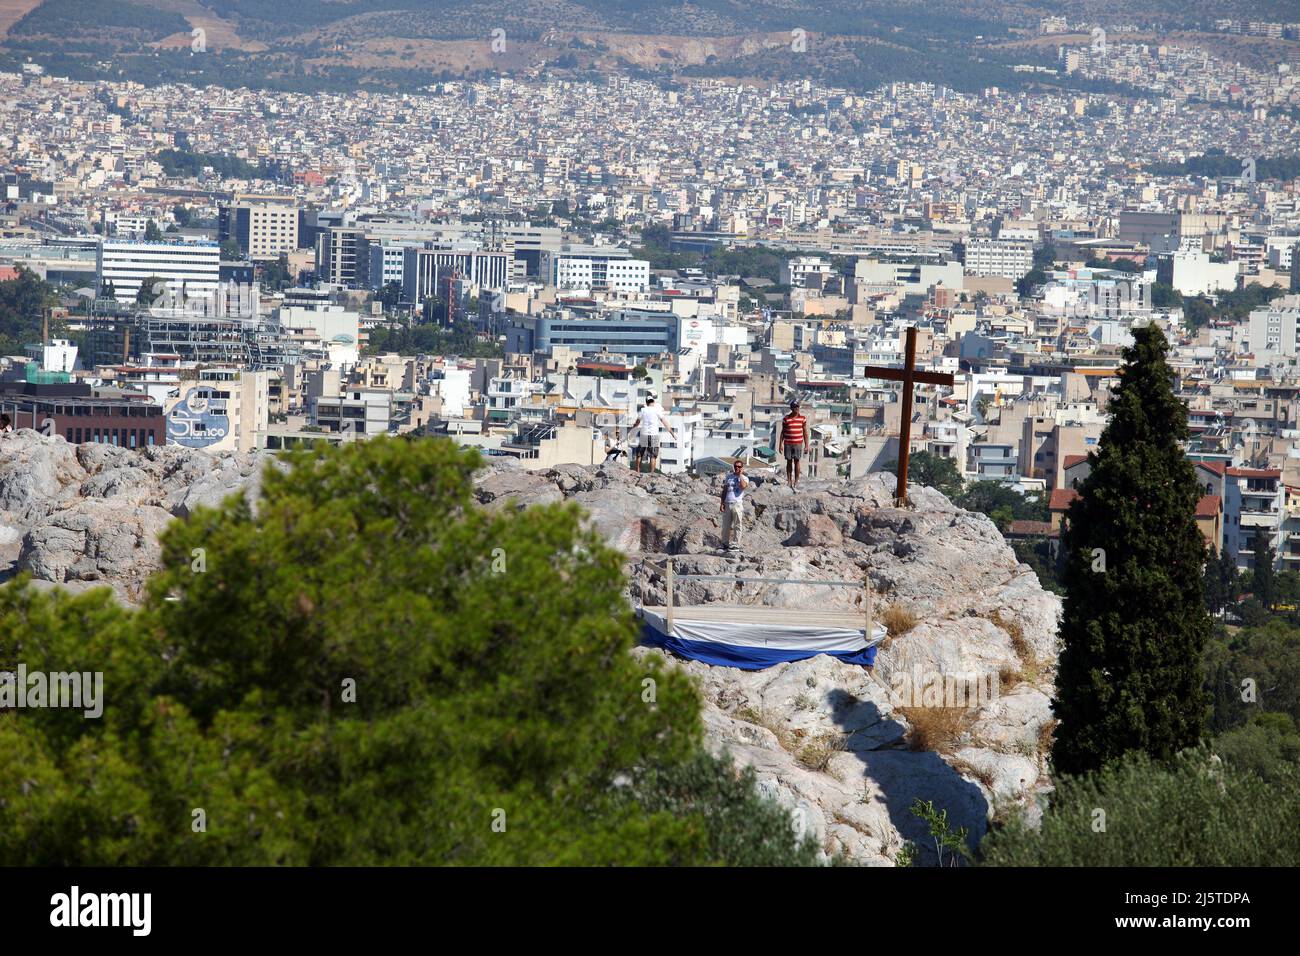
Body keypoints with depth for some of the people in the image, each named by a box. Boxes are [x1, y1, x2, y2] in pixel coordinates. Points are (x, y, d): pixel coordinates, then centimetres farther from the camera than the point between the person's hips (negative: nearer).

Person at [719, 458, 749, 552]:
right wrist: (722, 503, 8)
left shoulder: (744, 478, 5)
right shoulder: (729, 477, 16)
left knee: (738, 526, -3)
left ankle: (737, 545, 0)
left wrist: (740, 475, -7)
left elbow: (743, 486, -19)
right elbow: (724, 491, 17)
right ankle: (725, 543, 16)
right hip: (727, 504, 4)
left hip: (737, 504, -4)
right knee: (726, 526, 7)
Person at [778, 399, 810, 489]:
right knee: (789, 462, 6)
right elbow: (782, 432, 5)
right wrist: (780, 444, 2)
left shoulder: (802, 418, 1)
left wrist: (806, 445, 2)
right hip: (788, 444, 0)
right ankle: (789, 481, 13)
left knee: (797, 462, 0)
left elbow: (805, 432, 5)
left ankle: (796, 481, 6)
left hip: (798, 444, 0)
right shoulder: (786, 419, 0)